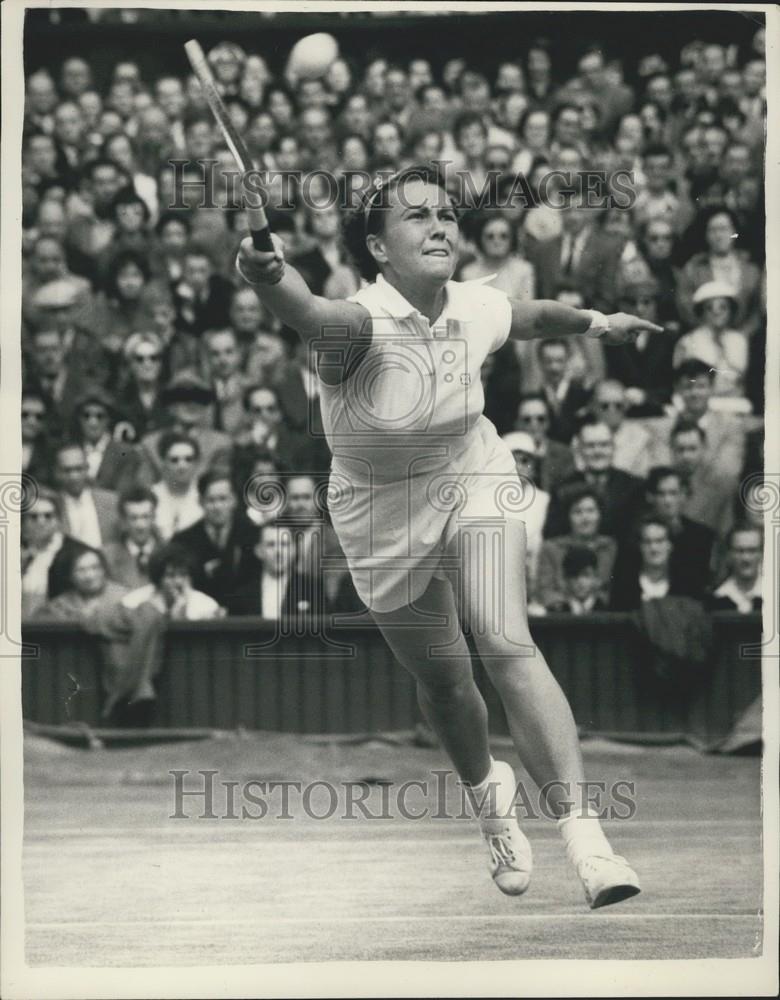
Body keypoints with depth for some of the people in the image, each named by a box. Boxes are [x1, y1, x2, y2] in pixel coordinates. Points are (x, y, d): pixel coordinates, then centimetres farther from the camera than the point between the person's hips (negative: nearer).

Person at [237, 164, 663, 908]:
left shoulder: (478, 310, -16)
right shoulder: (361, 324, -32)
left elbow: (536, 316, 10)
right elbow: (310, 315, -57)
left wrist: (597, 322, 26)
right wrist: (271, 280, -79)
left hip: (474, 483, 1)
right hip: (384, 524, -1)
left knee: (507, 645, -21)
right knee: (443, 682, 13)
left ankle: (582, 831, -23)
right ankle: (488, 793, 46)